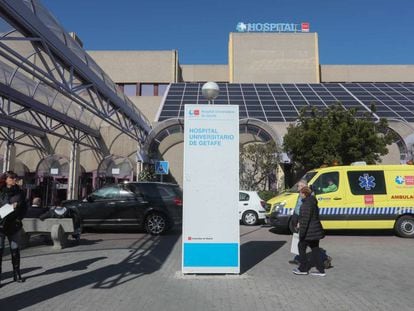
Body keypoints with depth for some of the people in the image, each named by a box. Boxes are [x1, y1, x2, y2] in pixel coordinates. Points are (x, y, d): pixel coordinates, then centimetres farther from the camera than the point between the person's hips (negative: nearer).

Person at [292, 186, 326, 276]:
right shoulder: (312, 202, 12)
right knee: (315, 249, 14)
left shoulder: (307, 204, -20)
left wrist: (302, 232, -22)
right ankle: (321, 270, 18)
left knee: (301, 246, 5)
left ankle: (303, 269, 13)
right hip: (315, 230, 10)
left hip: (309, 231, -10)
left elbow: (305, 219, -24)